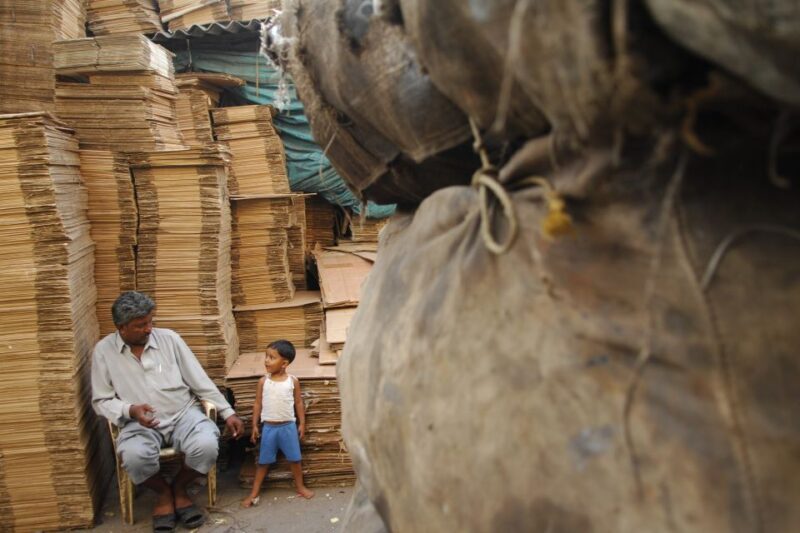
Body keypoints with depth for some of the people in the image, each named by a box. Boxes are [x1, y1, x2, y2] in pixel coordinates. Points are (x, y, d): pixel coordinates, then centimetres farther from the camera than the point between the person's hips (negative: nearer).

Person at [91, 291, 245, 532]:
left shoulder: (169, 338, -1)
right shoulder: (104, 351, -3)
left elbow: (200, 381, 2)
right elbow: (102, 401, 1)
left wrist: (227, 412, 0)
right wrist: (130, 410, -20)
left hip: (183, 413, 1)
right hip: (140, 422, -1)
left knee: (207, 446, -29)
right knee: (134, 457, -34)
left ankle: (179, 487, 6)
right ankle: (163, 491, 2)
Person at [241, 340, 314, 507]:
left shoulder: (293, 381, -7)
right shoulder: (263, 381, -5)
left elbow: (298, 403, 2)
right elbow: (258, 404, 1)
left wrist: (302, 424, 2)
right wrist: (255, 426, 0)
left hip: (288, 426, 0)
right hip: (269, 427, 1)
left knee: (294, 459, 11)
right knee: (263, 461, 9)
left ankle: (300, 487, 30)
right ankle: (254, 493, 19)